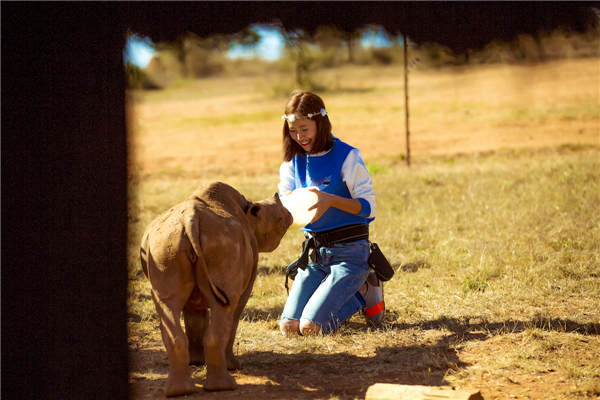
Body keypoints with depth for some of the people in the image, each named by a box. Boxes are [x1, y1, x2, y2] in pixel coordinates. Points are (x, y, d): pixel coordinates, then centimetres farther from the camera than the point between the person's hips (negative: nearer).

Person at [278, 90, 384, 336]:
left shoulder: (346, 157, -9)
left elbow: (369, 206, -11)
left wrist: (331, 200, -27)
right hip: (313, 253, 6)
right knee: (288, 327, -7)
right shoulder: (293, 161, 8)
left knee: (310, 327, -19)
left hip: (348, 251, -6)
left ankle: (363, 292, 8)